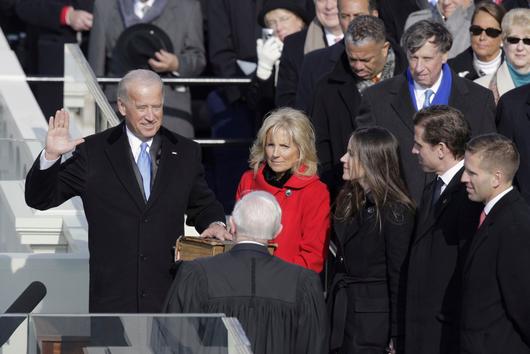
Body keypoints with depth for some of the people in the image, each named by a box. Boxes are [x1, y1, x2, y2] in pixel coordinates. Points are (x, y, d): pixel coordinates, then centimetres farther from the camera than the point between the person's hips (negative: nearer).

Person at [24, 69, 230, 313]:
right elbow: (40, 199, 3)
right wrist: (51, 156, -14)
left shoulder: (186, 153, 9)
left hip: (170, 293, 2)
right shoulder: (93, 151, 2)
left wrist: (215, 224, -3)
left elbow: (202, 205, 20)